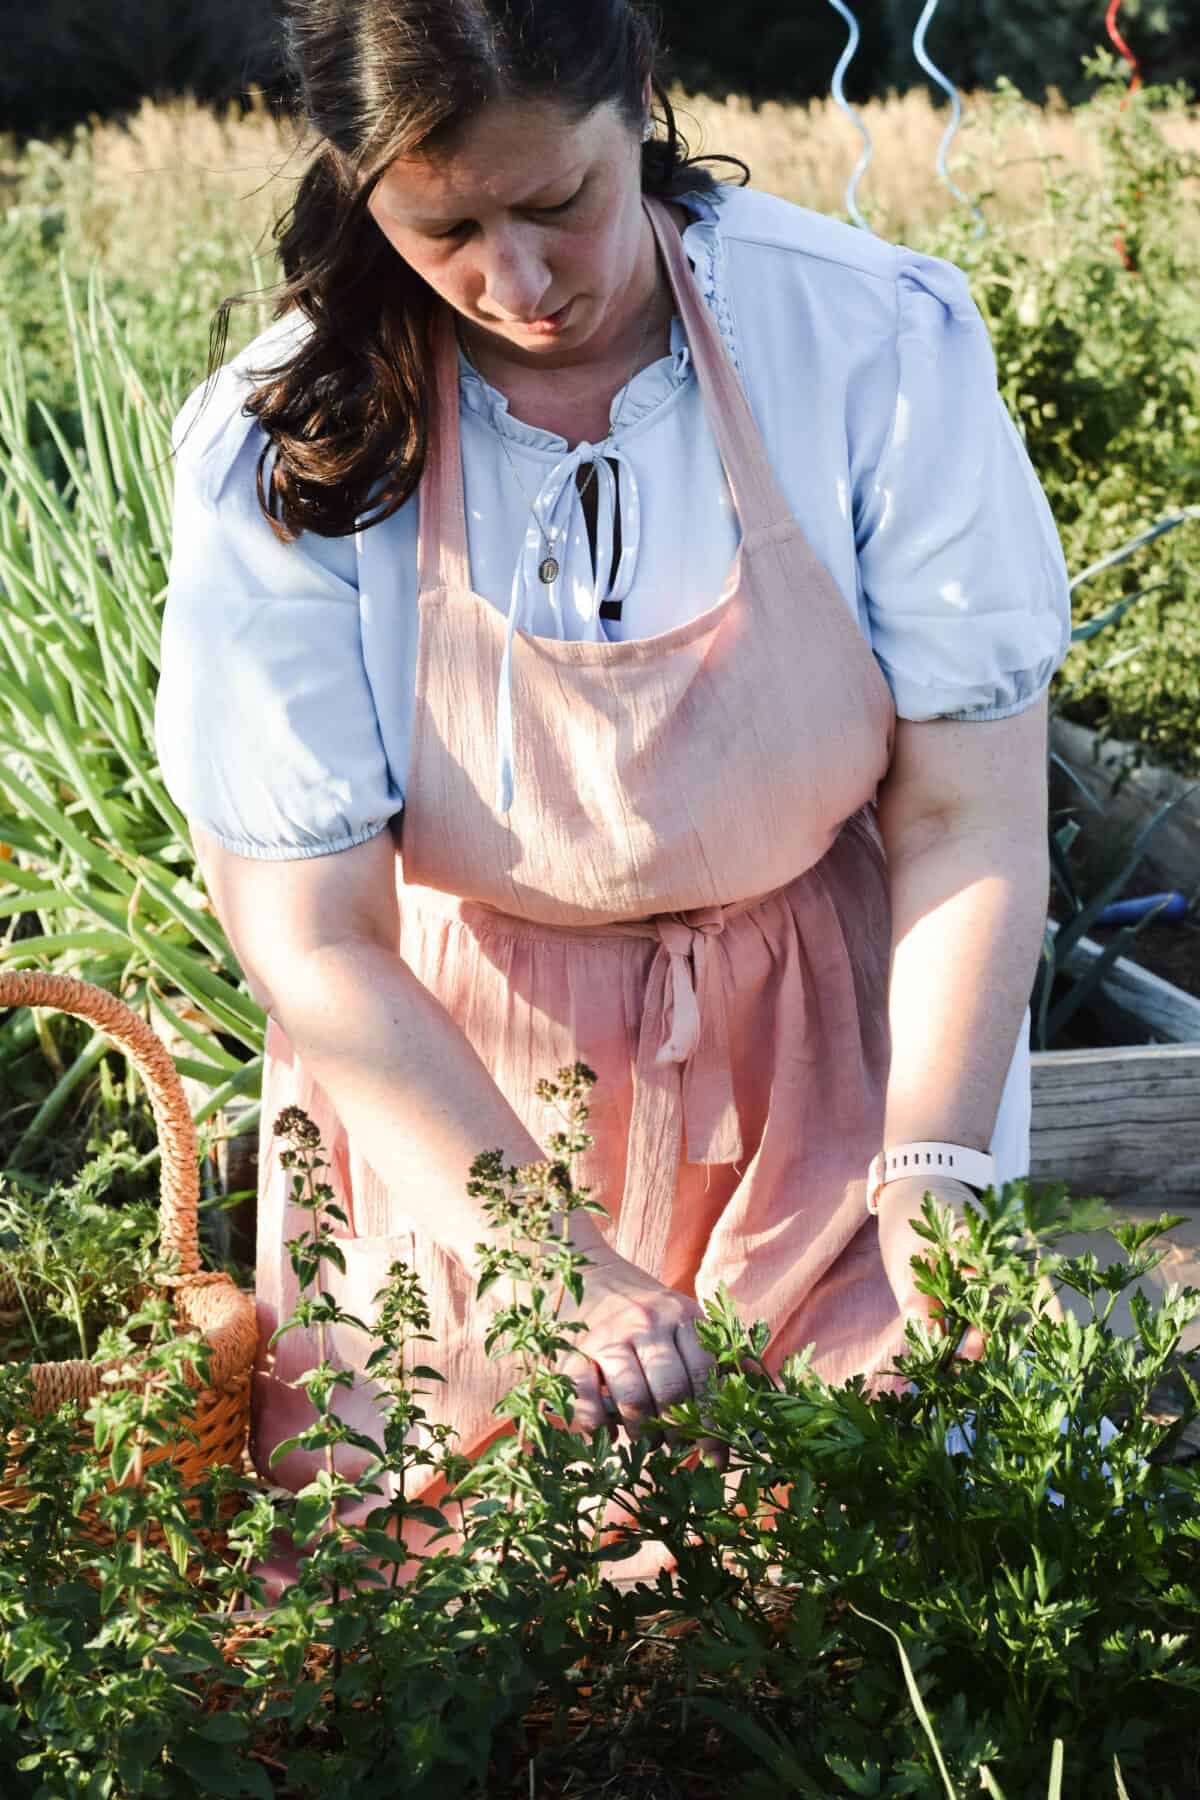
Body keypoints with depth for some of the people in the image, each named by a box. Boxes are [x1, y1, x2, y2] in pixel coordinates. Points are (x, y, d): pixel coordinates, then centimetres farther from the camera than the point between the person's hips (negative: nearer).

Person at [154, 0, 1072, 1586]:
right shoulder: (279, 448, -16)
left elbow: (970, 820, -12)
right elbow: (311, 939, -14)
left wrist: (930, 1195, -24)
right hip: (454, 1100, 0)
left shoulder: (878, 338, -17)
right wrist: (555, 1262, -23)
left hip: (828, 1059, 1)